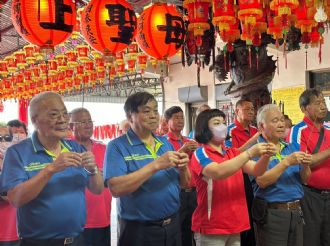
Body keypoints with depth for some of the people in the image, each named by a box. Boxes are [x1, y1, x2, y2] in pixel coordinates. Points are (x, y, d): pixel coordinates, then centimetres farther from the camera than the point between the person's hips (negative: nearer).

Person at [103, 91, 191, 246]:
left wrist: (183, 168, -12)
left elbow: (184, 184, 9)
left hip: (173, 225, 5)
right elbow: (116, 188, -23)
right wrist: (156, 165, -26)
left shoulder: (165, 143, 6)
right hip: (139, 231, -5)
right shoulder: (117, 146, -10)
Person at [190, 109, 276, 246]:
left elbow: (256, 171, 0)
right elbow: (218, 172, -28)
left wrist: (265, 156, -20)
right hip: (211, 227, -6)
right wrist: (250, 153, -29)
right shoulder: (200, 154, -10)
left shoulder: (232, 153, 11)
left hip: (235, 224, 6)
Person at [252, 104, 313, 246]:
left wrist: (305, 166, -12)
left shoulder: (290, 147, 10)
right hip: (271, 213, -6)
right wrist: (287, 162, -24)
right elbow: (262, 181, -19)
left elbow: (304, 179, 9)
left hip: (296, 211, 6)